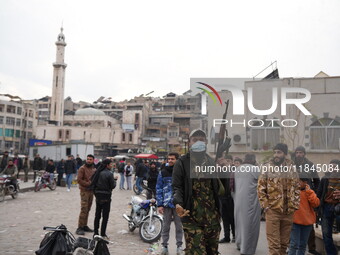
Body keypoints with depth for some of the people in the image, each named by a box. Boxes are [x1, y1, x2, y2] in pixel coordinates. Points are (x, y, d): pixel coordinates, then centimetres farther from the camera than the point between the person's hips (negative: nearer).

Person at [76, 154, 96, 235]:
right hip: (84, 191, -7)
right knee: (84, 209, -11)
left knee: (88, 210, 11)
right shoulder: (82, 168, -6)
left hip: (91, 191, 7)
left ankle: (85, 226, 19)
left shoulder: (94, 169, 13)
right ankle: (80, 228, -7)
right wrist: (89, 184, -16)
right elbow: (79, 180, -12)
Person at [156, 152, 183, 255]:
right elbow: (159, 189, 3)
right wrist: (159, 204, -3)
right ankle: (164, 246, 21)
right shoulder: (163, 172, 3)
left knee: (179, 226, 10)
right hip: (166, 204, 1)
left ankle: (179, 246, 22)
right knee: (165, 226, 10)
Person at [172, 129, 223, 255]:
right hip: (192, 217, -5)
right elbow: (177, 187, -6)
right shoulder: (182, 162, -2)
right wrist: (178, 203, -26)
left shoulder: (211, 162, 13)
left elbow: (217, 188, 17)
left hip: (212, 216, 5)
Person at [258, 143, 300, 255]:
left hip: (289, 211, 3)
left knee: (284, 242, 14)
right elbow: (260, 188, -4)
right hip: (273, 210, -3)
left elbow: (297, 188, 11)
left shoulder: (292, 169, 6)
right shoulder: (267, 168, -4)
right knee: (274, 243, -2)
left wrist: (295, 205, 3)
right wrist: (265, 205, -9)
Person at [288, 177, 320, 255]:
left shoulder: (309, 192, 8)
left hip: (307, 222, 4)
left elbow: (316, 204, -5)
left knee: (303, 245, 14)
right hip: (295, 221, -4)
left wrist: (309, 191, -8)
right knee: (294, 244, -6)